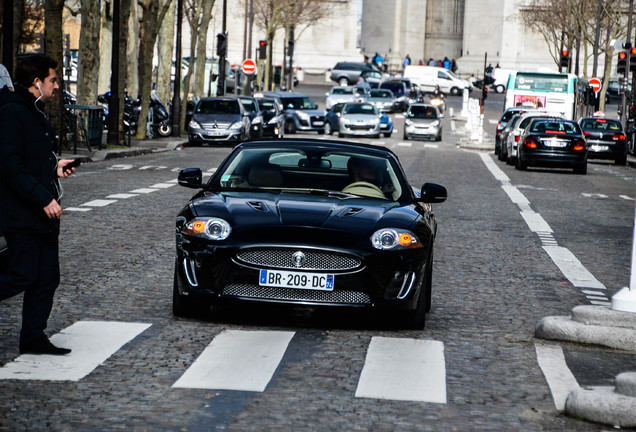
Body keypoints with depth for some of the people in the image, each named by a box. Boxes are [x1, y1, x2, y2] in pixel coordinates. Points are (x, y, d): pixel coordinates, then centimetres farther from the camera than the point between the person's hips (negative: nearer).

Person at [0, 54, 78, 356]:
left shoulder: (34, 113, 19)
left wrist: (54, 169, 12)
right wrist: (43, 198, -23)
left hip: (42, 216, 10)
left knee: (47, 278, 8)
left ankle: (33, 338, 13)